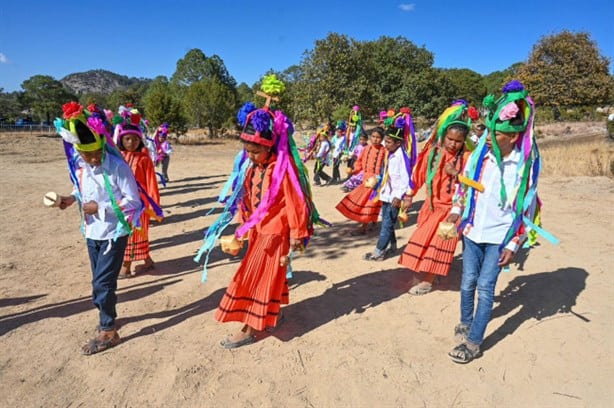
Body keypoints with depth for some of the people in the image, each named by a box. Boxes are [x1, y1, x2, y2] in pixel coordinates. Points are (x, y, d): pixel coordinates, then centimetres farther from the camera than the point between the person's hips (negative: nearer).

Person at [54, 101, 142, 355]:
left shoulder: (118, 167, -21)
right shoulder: (80, 166, -1)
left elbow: (134, 202, -19)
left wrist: (99, 208, -21)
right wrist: (72, 198, -2)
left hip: (114, 233, -6)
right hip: (92, 232, 7)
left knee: (102, 283, -3)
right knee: (100, 281, 19)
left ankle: (108, 331, 12)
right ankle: (107, 317, 39)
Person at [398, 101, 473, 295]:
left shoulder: (466, 158, -13)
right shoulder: (433, 151, -2)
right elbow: (420, 173, 7)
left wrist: (456, 174, -29)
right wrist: (410, 194, 11)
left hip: (450, 208, -5)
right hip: (431, 204, 5)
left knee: (436, 243, -1)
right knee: (424, 240, 14)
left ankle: (427, 282, 9)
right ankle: (424, 272, 33)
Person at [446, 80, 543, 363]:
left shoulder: (526, 164, -11)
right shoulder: (481, 153, -3)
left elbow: (526, 209, -6)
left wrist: (513, 245, -8)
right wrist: (457, 210, -1)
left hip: (499, 236, -3)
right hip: (473, 231, 3)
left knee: (485, 286, -2)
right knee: (468, 282, 11)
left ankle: (474, 342, 11)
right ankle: (465, 323, 35)